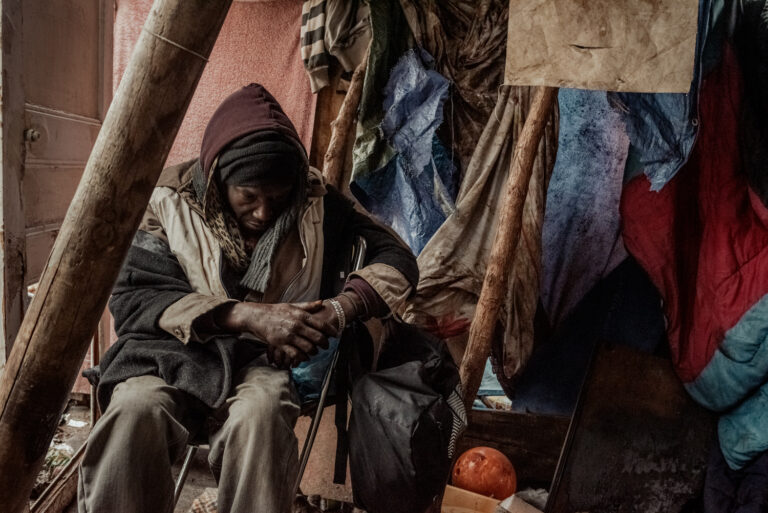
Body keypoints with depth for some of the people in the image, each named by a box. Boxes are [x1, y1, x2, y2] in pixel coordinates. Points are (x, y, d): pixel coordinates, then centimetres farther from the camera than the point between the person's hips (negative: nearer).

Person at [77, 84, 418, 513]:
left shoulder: (315, 202, -2)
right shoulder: (171, 202, -5)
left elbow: (397, 259, -1)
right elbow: (130, 297, -11)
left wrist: (340, 309, -22)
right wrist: (246, 315, -22)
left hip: (267, 358, 0)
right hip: (179, 353, 0)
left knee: (261, 411, -35)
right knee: (134, 408, -34)